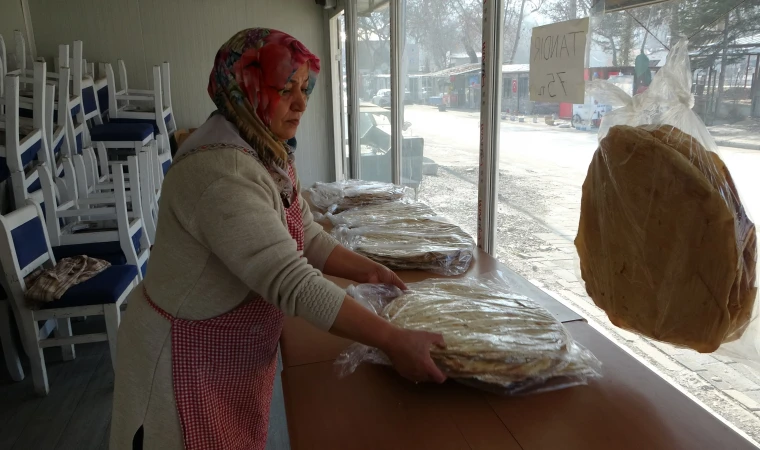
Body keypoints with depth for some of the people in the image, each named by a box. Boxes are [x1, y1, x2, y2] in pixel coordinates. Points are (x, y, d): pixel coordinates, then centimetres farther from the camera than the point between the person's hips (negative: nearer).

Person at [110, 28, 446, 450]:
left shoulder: (271, 154, 1)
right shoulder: (220, 172, -30)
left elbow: (307, 237, 9)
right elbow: (294, 283, -35)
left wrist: (367, 270, 1)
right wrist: (393, 341, -32)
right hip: (187, 358, -8)